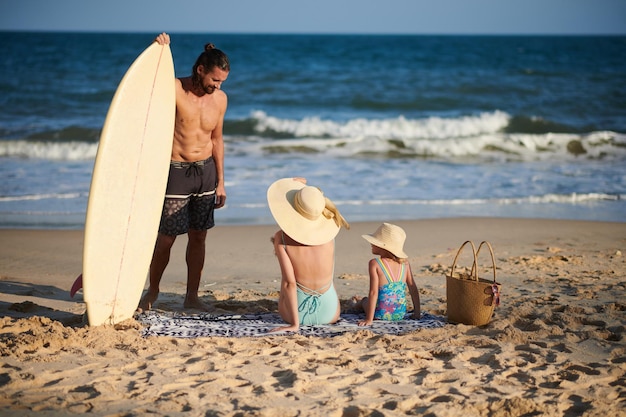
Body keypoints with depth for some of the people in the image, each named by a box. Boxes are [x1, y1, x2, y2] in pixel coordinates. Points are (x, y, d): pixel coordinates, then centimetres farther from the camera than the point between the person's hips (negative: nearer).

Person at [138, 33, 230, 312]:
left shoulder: (220, 99, 2)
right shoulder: (174, 89, -12)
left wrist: (220, 182, 13)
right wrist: (159, 51, -36)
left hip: (205, 171, 5)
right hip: (176, 171, -4)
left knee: (198, 236, 8)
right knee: (166, 238, 1)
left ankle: (192, 297, 19)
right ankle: (152, 291, 22)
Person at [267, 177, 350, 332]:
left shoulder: (281, 238, -19)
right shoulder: (327, 231, -12)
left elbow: (289, 282, -22)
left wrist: (294, 324, -19)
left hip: (295, 313, -2)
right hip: (330, 314, 2)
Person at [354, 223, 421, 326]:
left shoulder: (375, 264, -15)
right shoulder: (404, 262, -2)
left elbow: (373, 293, -18)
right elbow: (413, 288, 1)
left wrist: (369, 319, -16)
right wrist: (417, 312, 10)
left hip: (381, 314, -4)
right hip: (401, 314, 4)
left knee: (365, 300, 28)